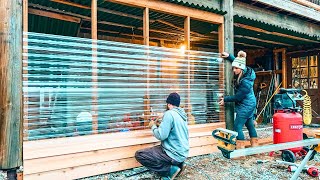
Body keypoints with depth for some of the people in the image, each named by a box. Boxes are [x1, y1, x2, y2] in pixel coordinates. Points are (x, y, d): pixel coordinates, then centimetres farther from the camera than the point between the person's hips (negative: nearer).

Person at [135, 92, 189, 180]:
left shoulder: (169, 113, -18)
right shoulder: (182, 114, 7)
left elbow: (161, 136, -21)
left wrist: (153, 126, -3)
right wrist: (161, 124, 20)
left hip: (175, 155, -9)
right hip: (183, 153, 9)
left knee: (139, 154, -8)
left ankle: (170, 169, -8)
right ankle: (178, 164, 11)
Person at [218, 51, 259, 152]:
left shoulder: (246, 82, -28)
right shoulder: (246, 71, -3)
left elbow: (238, 97, -21)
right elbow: (237, 62, 17)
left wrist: (225, 100, -11)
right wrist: (228, 56, 4)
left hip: (245, 106, -10)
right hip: (250, 104, 10)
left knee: (237, 127, -7)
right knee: (250, 125, 16)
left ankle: (240, 149, -1)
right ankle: (255, 146, 26)